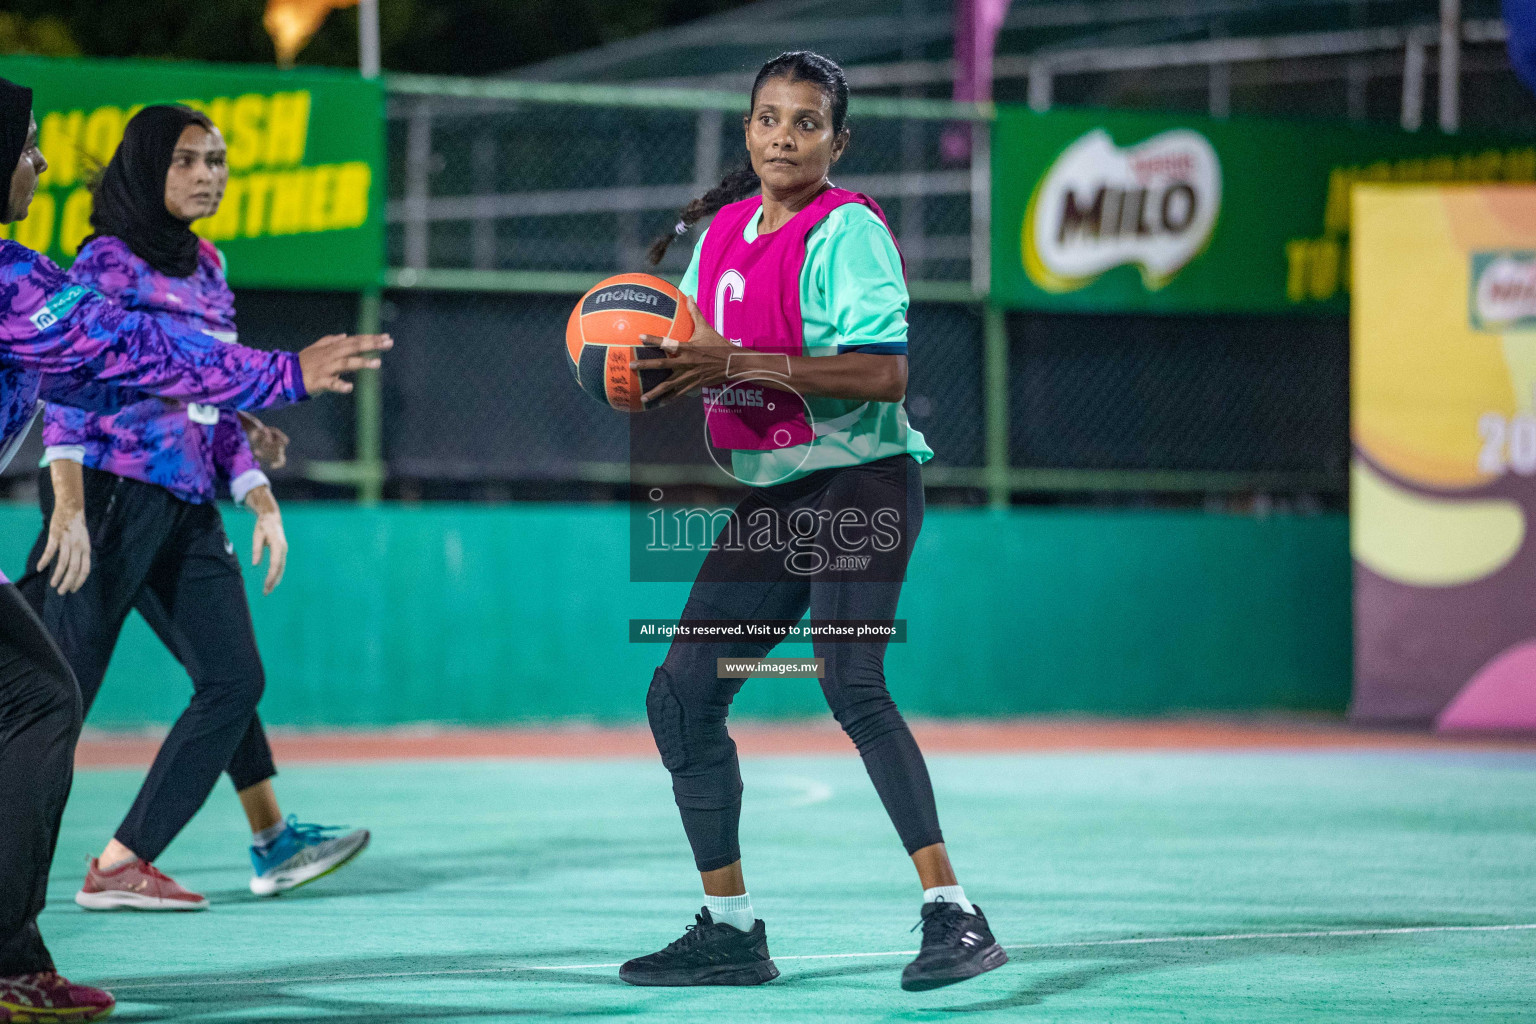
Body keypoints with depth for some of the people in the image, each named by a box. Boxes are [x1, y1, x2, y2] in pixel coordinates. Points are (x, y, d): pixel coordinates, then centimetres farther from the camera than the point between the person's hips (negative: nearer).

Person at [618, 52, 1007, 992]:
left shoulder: (848, 229, -12)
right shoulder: (723, 228, 11)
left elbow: (887, 374, -22)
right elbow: (693, 350, 21)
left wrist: (739, 366, -26)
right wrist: (649, 360, -3)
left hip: (862, 480, -8)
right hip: (770, 496, 8)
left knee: (852, 684, -25)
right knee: (682, 694, 6)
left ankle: (954, 915, -27)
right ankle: (730, 932, 16)